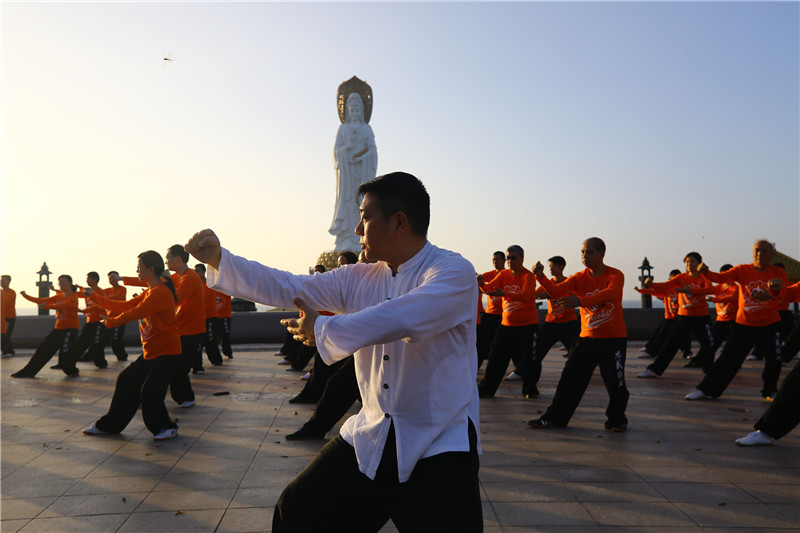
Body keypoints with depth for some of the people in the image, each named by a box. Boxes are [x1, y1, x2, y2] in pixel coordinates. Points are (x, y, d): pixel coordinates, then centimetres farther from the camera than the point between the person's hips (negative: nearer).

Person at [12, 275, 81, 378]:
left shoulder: (73, 297, -10)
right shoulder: (59, 296, 12)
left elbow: (64, 305, -28)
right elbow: (42, 301, 8)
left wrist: (47, 306, -37)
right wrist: (26, 296, 1)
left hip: (70, 328, -8)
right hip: (58, 328, 8)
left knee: (65, 352, -19)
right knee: (43, 349, 6)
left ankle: (73, 372, 6)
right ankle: (27, 372, 14)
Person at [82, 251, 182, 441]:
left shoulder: (161, 292, -18)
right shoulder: (148, 293, 14)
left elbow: (135, 313, -19)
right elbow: (125, 306, 14)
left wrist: (111, 321, -3)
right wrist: (95, 296, 14)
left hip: (167, 354, -10)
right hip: (150, 353, 10)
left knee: (149, 392, -16)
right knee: (126, 382, 14)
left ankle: (166, 428, 5)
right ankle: (109, 425, 28)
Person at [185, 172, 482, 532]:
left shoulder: (454, 272, -16)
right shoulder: (360, 279, 6)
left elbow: (395, 320, -30)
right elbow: (287, 289, 5)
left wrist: (321, 330, -16)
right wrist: (218, 259, -3)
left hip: (439, 448, -5)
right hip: (370, 437, 6)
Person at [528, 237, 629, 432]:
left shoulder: (615, 275, -9)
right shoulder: (579, 278, 4)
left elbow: (609, 294, -30)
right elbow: (556, 291, -11)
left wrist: (580, 301, -44)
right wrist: (541, 276, -29)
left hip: (614, 338, -4)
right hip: (587, 337, 4)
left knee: (615, 382, 0)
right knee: (570, 378, 3)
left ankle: (617, 420, 22)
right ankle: (555, 418, 11)